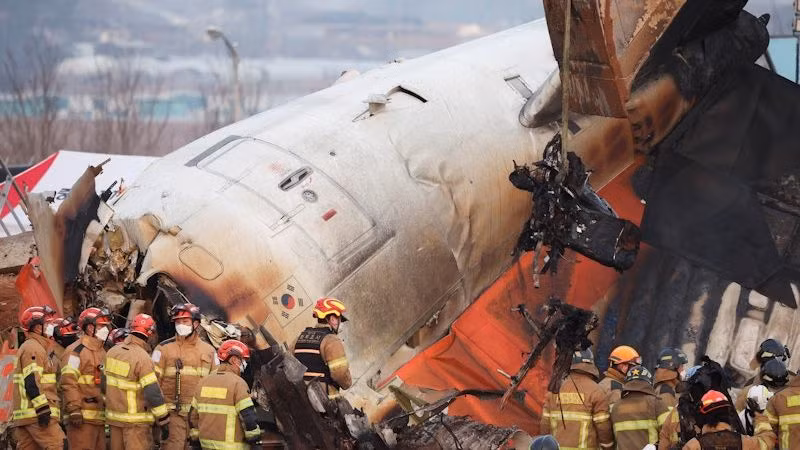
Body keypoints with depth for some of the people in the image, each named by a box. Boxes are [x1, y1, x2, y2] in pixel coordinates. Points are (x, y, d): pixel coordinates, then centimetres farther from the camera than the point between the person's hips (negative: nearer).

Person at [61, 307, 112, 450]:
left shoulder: (102, 352, 22)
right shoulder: (76, 351, -8)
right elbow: (68, 382, -16)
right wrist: (74, 410, -22)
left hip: (99, 417, 9)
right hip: (83, 417, -9)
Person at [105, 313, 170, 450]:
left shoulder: (112, 352, 5)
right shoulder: (142, 358, -19)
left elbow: (105, 382, 15)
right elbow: (153, 393, -20)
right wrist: (164, 422, -13)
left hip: (113, 416, 7)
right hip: (135, 421, -7)